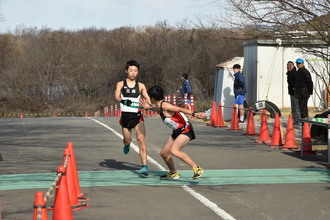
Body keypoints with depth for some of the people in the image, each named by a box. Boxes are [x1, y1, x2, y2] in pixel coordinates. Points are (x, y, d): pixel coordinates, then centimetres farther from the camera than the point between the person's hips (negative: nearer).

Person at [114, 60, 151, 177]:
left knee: (141, 139, -16)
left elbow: (148, 99, 4)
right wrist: (125, 101, -30)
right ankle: (126, 145, 50)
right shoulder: (121, 84, 5)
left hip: (137, 116, 0)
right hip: (125, 116, 0)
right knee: (127, 141, 10)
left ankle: (144, 166, -19)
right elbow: (116, 96, -11)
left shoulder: (141, 86, 9)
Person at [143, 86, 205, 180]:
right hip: (177, 132, 10)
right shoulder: (159, 107, 9)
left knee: (174, 151, -27)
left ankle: (197, 168, -23)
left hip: (186, 130, -10)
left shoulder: (165, 106, -18)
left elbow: (180, 109, -29)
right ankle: (173, 173, 30)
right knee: (164, 153, 9)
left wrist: (194, 114, -39)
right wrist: (148, 107, 53)